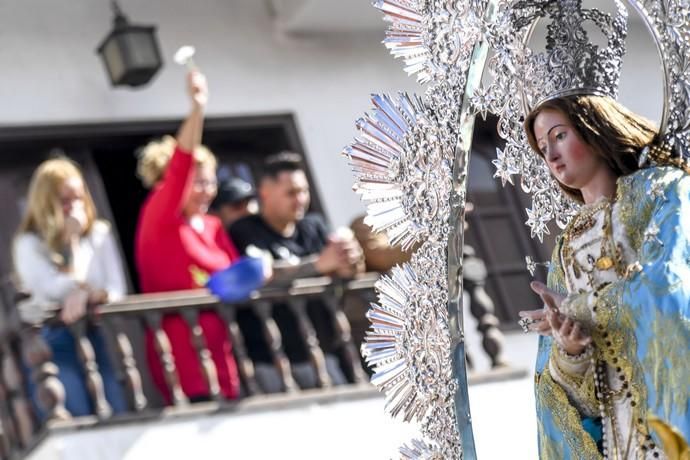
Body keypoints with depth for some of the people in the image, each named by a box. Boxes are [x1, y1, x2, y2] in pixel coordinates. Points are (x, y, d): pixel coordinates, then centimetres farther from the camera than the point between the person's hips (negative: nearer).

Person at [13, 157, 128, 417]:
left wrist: (90, 296, -19)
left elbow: (117, 290, 3)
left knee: (117, 416, -7)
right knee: (75, 421, -16)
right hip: (49, 341, -4)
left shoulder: (99, 234, 8)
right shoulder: (30, 243, -3)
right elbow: (59, 291, -15)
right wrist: (75, 240, -13)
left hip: (91, 334, 4)